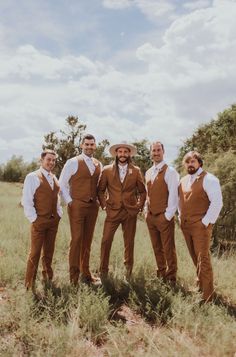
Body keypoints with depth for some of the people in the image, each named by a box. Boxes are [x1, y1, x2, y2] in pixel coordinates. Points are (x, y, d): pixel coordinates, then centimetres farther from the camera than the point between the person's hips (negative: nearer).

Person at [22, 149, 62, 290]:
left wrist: (59, 213, 11)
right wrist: (34, 218, -14)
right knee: (35, 252, -3)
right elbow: (26, 201, -11)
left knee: (49, 251, 14)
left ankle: (48, 278, 26)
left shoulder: (54, 178, 13)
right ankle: (30, 284, 6)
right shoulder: (32, 177, -8)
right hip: (39, 221, -6)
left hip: (53, 220, 6)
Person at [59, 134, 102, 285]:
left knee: (88, 240, 10)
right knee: (76, 240, -6)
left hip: (93, 206, 5)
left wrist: (98, 200, 9)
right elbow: (62, 183, -1)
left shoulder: (99, 165, 11)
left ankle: (85, 273, 19)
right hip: (77, 205, -5)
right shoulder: (73, 162, -4)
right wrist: (69, 201, -6)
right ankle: (74, 276, 2)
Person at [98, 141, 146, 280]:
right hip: (112, 211, -1)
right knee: (106, 241, -6)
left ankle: (128, 271, 18)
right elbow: (100, 190, 11)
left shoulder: (136, 171, 5)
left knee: (129, 243, 6)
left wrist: (139, 206, 4)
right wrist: (104, 204, 1)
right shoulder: (107, 170, 2)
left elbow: (142, 191, 13)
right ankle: (103, 270, 5)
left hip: (130, 212, 1)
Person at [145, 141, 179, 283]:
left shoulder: (170, 171, -8)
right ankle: (161, 275, 24)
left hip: (164, 216, -6)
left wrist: (168, 215, -15)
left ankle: (171, 278, 8)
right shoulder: (148, 172, 14)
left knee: (168, 249, -2)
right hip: (151, 216, 7)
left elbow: (173, 195, -13)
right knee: (157, 248, 13)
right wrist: (147, 211, 11)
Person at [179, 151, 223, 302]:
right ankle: (200, 285, 28)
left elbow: (217, 203, -15)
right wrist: (180, 217, 15)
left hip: (200, 225, -7)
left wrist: (206, 222, -16)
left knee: (203, 259, -6)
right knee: (195, 259, 15)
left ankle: (207, 296, 0)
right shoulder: (183, 180, 13)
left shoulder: (208, 179, -10)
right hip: (185, 225, 7)